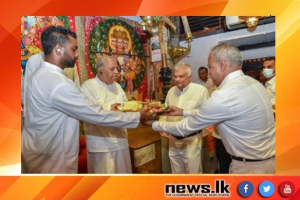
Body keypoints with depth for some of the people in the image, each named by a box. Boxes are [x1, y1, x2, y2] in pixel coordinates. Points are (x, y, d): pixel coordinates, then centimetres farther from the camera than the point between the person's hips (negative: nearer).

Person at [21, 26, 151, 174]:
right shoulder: (55, 82, -27)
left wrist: (107, 110, 5)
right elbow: (96, 115, -27)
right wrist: (137, 117, -17)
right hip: (50, 163, -9)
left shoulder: (43, 75, 5)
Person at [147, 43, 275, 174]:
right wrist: (183, 112, 13)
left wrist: (154, 124, -2)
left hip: (250, 166, -7)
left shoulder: (224, 96, -27)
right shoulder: (252, 82, 1)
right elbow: (210, 112, 10)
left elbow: (184, 128, -16)